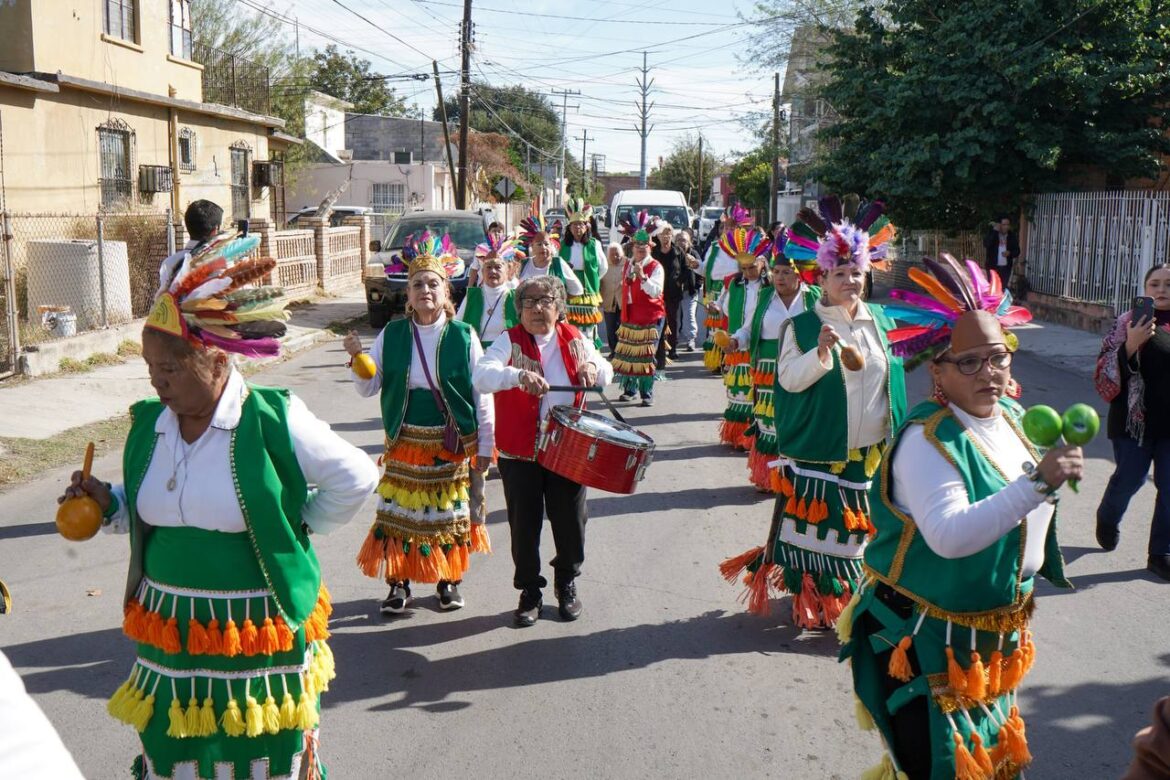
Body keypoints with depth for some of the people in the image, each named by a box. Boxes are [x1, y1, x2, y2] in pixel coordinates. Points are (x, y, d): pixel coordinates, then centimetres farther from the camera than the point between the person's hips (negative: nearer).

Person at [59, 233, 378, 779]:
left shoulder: (272, 420, -16)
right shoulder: (149, 423, 2)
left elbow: (356, 478, -7)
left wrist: (299, 529, -1)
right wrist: (108, 503, -4)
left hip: (257, 630, -5)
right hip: (169, 630, 5)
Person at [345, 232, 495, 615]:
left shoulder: (463, 335, -6)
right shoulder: (391, 335, -1)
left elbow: (481, 393, -3)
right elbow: (368, 388, 0)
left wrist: (484, 446, -3)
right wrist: (358, 358, -19)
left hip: (453, 441, -1)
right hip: (405, 441, 1)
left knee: (449, 512, 9)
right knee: (401, 511, 5)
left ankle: (448, 580, 27)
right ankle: (399, 583, 20)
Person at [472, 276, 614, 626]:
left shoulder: (574, 339, 5)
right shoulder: (510, 342, -7)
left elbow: (607, 374, 12)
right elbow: (481, 375, -22)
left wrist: (592, 367, -13)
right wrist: (519, 376, -41)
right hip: (519, 453, -2)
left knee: (570, 521, 11)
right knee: (524, 525, 6)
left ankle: (567, 582, 35)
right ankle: (529, 591, 26)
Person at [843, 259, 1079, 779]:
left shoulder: (1010, 417, 1)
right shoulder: (926, 439, -25)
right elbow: (949, 535, -39)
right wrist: (1037, 483, -42)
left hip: (997, 634, 9)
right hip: (929, 642, -8)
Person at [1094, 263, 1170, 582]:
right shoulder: (1129, 323, -5)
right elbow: (1106, 373, -11)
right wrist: (1130, 344, -25)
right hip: (1135, 420, -3)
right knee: (1128, 480, 7)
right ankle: (1107, 520, 38)